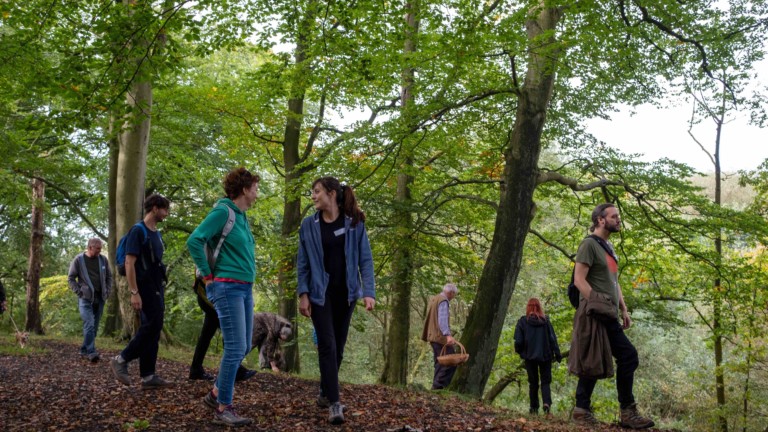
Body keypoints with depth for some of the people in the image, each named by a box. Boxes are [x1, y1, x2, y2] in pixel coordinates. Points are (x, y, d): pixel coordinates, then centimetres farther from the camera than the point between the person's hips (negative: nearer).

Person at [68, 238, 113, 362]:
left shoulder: (103, 259, 7)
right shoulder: (79, 260, -2)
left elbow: (109, 277, 17)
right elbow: (71, 278, 3)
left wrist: (107, 291, 7)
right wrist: (79, 291, -6)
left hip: (100, 298, 4)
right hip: (85, 298, -4)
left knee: (94, 326, 6)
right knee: (89, 324, -16)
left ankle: (84, 350, 18)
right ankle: (91, 352, -20)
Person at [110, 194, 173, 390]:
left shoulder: (157, 234, 16)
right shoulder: (138, 231, -10)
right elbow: (129, 263, -16)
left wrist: (161, 290, 17)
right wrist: (134, 293, -21)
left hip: (157, 289, 9)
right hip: (145, 289, -9)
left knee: (153, 330, 6)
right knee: (150, 327, -11)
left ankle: (148, 376, 8)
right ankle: (121, 360, 4)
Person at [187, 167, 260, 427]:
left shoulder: (242, 216, 14)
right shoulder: (222, 211, -12)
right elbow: (194, 241, -20)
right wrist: (208, 275, -14)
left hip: (244, 288, 9)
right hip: (227, 288, -9)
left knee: (244, 346, 11)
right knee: (235, 347, -9)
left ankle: (216, 393, 25)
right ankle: (224, 409, -1)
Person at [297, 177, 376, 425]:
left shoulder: (354, 223, -2)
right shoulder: (309, 225, 0)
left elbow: (365, 259, -3)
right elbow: (303, 263, 1)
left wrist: (369, 292, -12)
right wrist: (303, 294, -7)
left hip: (345, 293, 1)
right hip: (320, 293, -1)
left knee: (338, 346, 11)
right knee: (327, 345, -10)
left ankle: (325, 393, 28)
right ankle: (334, 403, -10)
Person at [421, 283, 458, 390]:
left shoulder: (433, 299, 20)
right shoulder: (443, 301, -12)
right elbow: (442, 320, -25)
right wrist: (448, 335, -37)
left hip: (433, 336, 10)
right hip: (441, 337, -10)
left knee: (440, 364, 14)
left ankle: (437, 387, 13)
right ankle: (439, 386, -16)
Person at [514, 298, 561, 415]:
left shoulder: (523, 321, -6)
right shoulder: (546, 321, -2)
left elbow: (518, 341, -8)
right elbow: (553, 338, -4)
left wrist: (519, 351, 10)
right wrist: (557, 354, 0)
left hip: (530, 356, 0)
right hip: (545, 356, 0)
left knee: (533, 383, 11)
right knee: (545, 381, 7)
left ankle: (534, 407, 10)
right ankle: (546, 403, -15)